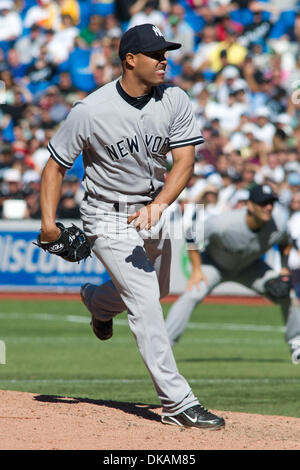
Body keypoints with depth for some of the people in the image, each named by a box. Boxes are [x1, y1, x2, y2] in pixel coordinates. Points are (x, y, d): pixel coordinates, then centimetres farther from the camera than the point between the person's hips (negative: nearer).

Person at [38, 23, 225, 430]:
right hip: (109, 219, -6)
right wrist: (48, 220, -18)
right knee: (145, 302, -13)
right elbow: (56, 165, -10)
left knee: (156, 290, 24)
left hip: (153, 212, 6)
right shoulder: (91, 111, -20)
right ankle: (178, 403, -12)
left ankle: (98, 300, 58)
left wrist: (157, 206, -31)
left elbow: (184, 162, -15)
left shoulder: (174, 101, -10)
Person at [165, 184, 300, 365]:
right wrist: (196, 270, -23)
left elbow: (285, 242, -1)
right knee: (192, 295, -27)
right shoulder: (225, 223, -39)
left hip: (249, 267, 4)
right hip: (215, 264, -4)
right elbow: (192, 235, -23)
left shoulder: (279, 220, -26)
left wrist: (285, 269, -11)